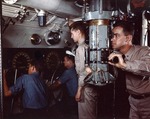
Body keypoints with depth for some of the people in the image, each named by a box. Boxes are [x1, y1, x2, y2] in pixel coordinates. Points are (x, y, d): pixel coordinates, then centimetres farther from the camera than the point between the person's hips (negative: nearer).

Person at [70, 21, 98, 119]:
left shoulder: (81, 48, -15)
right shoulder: (87, 46, 11)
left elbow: (83, 72, -18)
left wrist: (79, 90, -15)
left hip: (86, 88, -9)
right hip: (91, 85, 9)